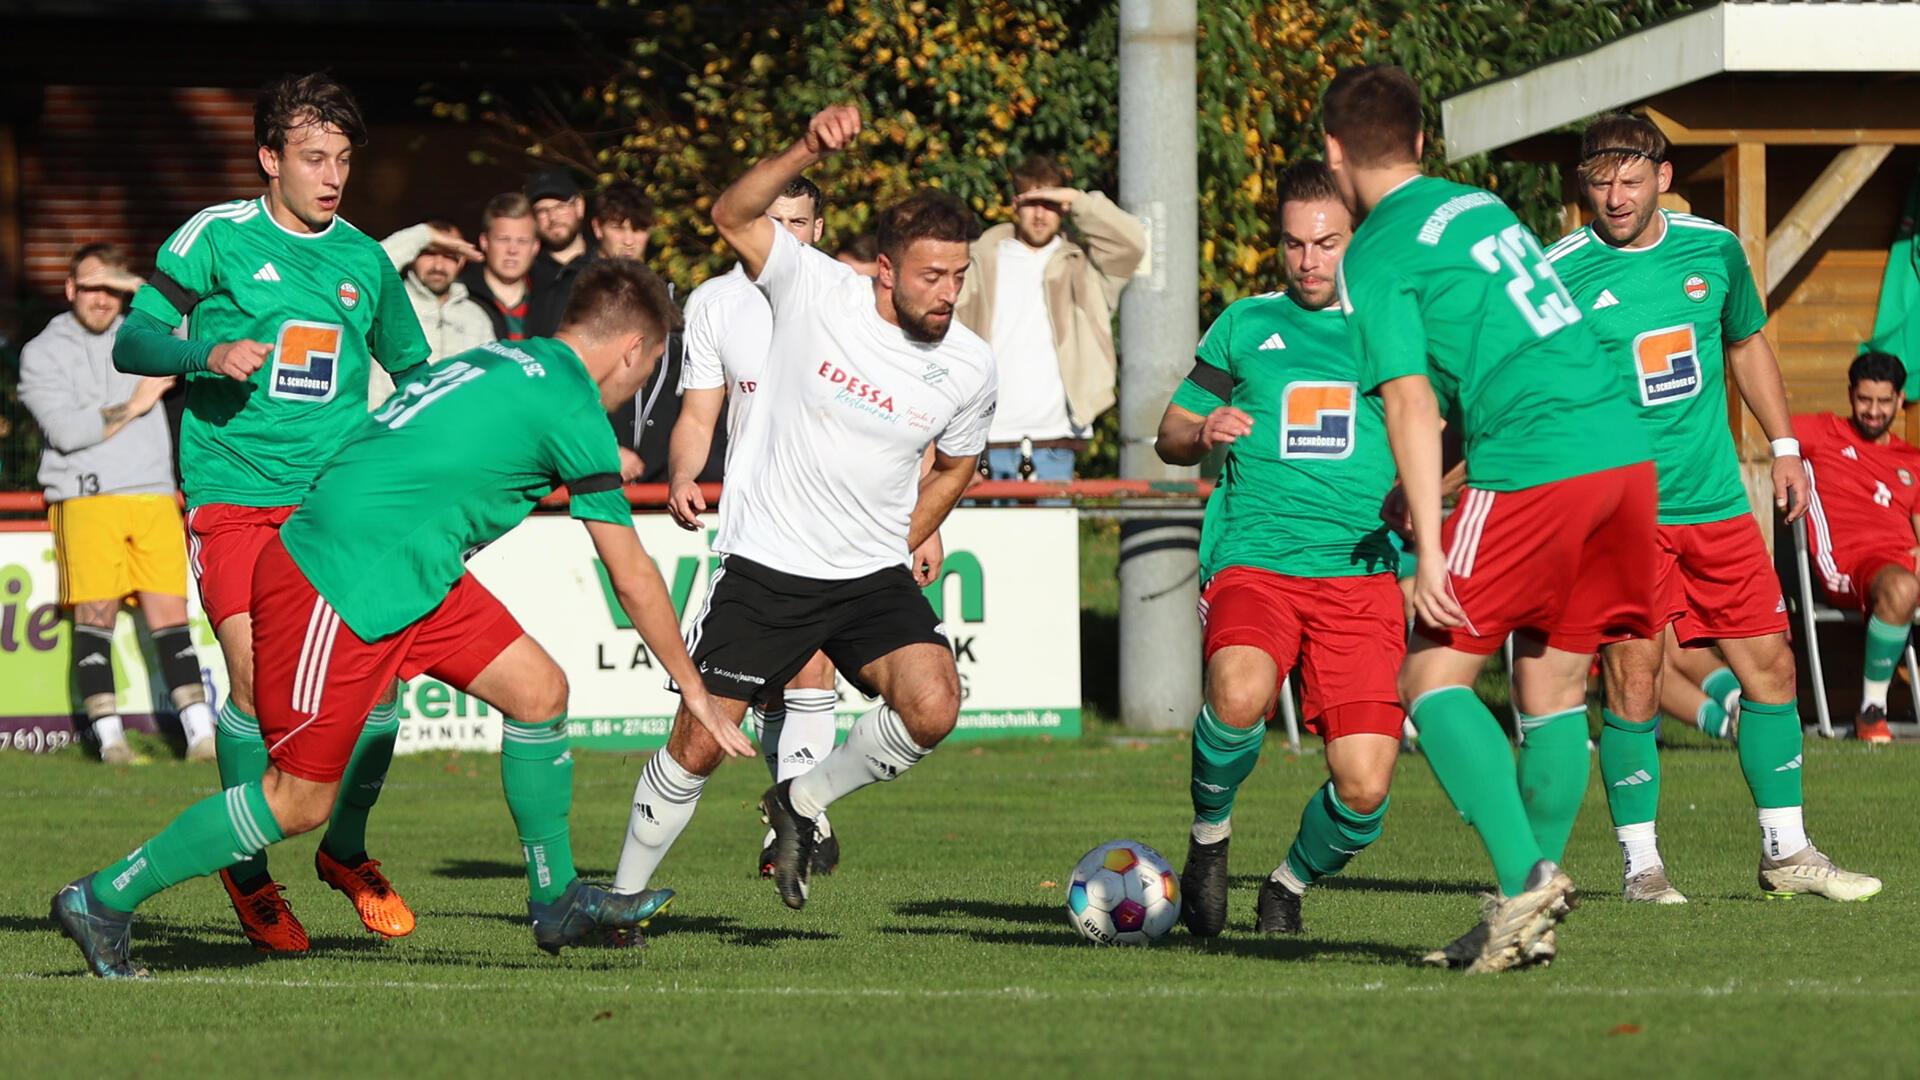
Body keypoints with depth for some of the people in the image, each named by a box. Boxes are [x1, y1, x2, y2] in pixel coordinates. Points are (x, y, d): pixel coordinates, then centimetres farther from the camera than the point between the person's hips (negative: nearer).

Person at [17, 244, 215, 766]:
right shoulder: (44, 353, 5)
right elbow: (67, 430, -7)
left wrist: (139, 287, -2)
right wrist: (133, 407, -2)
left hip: (154, 498, 3)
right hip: (86, 501, -2)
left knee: (169, 614, -4)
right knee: (95, 615, -8)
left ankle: (200, 732, -8)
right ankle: (109, 736, -8)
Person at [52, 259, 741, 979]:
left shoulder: (497, 361, 16)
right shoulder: (572, 407, -9)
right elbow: (632, 579, -4)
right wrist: (692, 688, 6)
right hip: (339, 588, -10)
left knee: (538, 689, 6)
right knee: (299, 801, -3)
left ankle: (556, 903, 16)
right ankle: (103, 900, 8)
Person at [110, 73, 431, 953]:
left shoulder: (364, 259, 13)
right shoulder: (216, 237, 1)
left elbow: (413, 370, 26)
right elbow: (131, 342, 0)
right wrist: (208, 355, -19)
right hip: (234, 495, -3)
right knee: (256, 678, -17)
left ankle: (345, 851, 18)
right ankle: (248, 874, 4)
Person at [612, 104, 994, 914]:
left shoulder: (968, 367, -2)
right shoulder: (816, 290, -10)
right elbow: (733, 217, -19)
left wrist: (903, 545, 13)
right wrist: (807, 152, -32)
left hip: (874, 575, 2)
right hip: (766, 569, -2)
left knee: (933, 708, -21)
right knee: (699, 744, -1)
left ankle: (803, 803, 6)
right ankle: (626, 894, 20)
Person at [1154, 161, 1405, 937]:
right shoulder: (1247, 324, 15)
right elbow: (1169, 435, 20)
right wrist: (1204, 432, -4)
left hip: (1363, 574, 0)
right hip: (1254, 562, 0)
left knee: (1364, 790, -12)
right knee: (1240, 694, -34)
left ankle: (1292, 882, 22)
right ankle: (1210, 833, -4)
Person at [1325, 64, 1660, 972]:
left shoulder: (1376, 258, -1)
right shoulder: (1482, 206, 22)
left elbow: (1410, 401, -10)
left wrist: (1430, 547, -13)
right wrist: (1420, 488, 38)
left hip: (1532, 471, -7)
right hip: (1625, 449, 7)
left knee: (1433, 677, 1)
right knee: (1553, 687, 13)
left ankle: (1526, 876, -15)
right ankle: (1528, 923, 13)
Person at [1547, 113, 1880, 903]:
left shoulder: (1713, 250, 5)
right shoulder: (1558, 274, -8)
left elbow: (1747, 343, 21)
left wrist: (1783, 444, 19)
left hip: (1716, 502, 5)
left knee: (1769, 666, 6)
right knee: (1634, 680, -10)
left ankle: (1785, 852, 16)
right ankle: (1641, 862, 1)